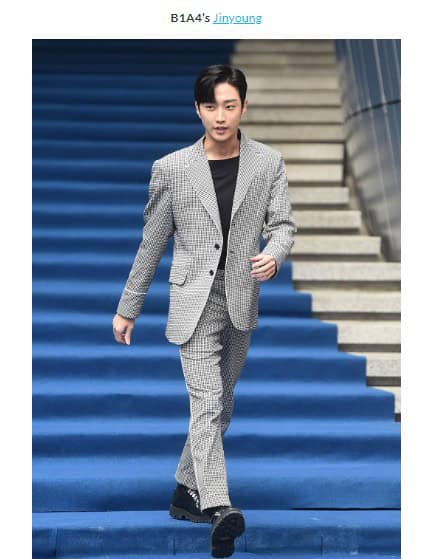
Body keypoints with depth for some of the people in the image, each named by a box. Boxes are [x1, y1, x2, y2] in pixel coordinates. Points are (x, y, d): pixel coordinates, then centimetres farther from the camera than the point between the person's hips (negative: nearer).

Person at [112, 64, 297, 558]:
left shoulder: (268, 163, 2)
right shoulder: (171, 169, -3)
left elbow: (282, 223, 3)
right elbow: (152, 243, 4)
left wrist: (273, 255, -22)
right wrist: (128, 308, 9)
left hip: (242, 301, 4)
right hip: (194, 300, -4)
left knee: (220, 406, 15)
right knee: (206, 405, -15)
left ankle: (187, 492, 31)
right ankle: (218, 508, -23)